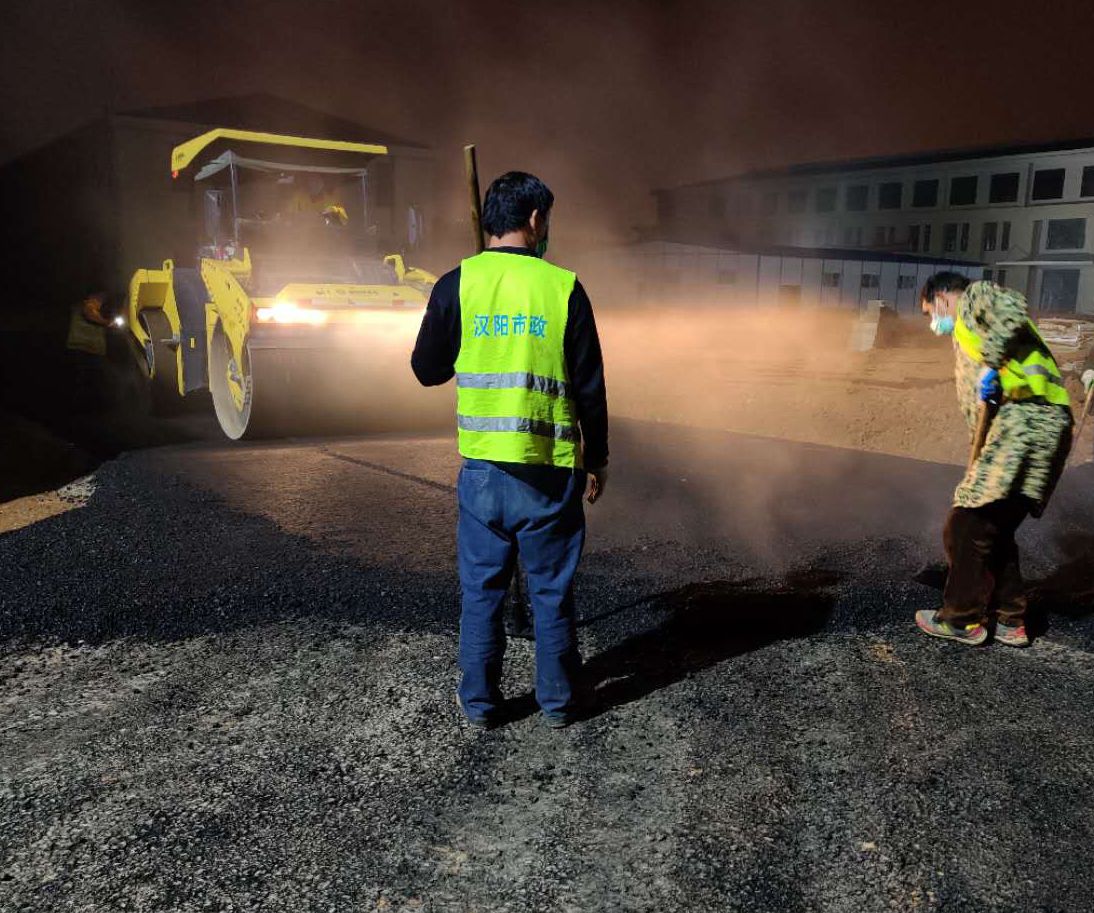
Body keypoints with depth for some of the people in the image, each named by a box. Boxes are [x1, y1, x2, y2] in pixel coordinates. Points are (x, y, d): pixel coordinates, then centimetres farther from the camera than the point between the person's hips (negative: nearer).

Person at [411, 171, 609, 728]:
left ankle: (479, 703, 25)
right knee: (551, 592, 13)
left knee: (482, 589, 14)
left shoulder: (458, 283, -2)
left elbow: (427, 369, 6)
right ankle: (557, 703, 27)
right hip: (550, 471, -1)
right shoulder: (564, 287, -4)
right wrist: (596, 459, 9)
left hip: (482, 467, 1)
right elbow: (590, 387, -2)